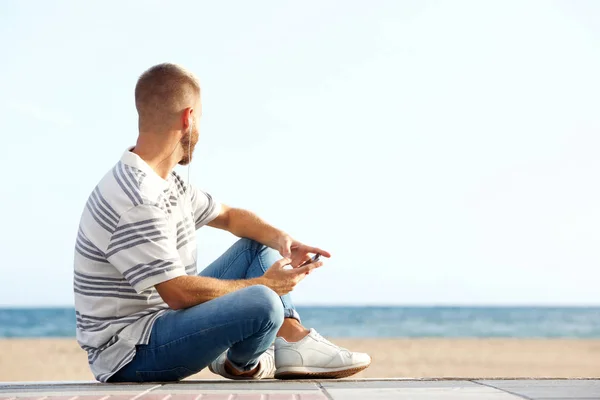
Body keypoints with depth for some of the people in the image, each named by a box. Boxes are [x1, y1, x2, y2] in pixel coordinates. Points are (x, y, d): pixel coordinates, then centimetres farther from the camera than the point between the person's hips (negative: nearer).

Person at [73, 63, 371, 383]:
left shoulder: (166, 182, 8)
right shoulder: (137, 202, -25)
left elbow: (229, 216, 19)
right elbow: (178, 292, -27)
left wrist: (282, 240, -1)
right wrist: (262, 284, -15)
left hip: (163, 318, 11)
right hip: (129, 356, -11)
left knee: (256, 246, 15)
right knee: (262, 304, -29)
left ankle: (295, 343, 1)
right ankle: (244, 363, 4)